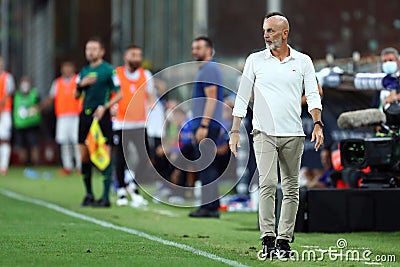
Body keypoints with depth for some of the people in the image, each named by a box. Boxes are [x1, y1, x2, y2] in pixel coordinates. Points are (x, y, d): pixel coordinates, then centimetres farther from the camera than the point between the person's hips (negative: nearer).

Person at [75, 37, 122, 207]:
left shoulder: (109, 70, -3)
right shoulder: (84, 71, 14)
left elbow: (119, 94, -5)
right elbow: (76, 96, 18)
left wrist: (105, 107, -15)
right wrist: (81, 85, -2)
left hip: (101, 115, -6)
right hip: (85, 115, 6)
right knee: (84, 155, 5)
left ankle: (105, 197, -8)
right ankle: (89, 194, 17)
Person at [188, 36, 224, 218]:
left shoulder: (209, 69, -11)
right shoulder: (205, 69, 21)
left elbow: (211, 99, -19)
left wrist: (203, 126, -23)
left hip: (207, 126, -11)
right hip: (203, 125, 11)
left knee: (206, 165, -11)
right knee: (206, 166, 11)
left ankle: (210, 207, -11)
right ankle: (212, 205, 14)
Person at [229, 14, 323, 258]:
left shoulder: (303, 61, 8)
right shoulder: (255, 60, 7)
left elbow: (313, 95, 3)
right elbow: (242, 97, 9)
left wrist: (318, 124, -13)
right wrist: (235, 131, 2)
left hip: (293, 135, 1)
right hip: (264, 133, -1)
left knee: (291, 189, 3)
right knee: (267, 184, -14)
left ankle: (284, 240, 8)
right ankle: (268, 240, -15)